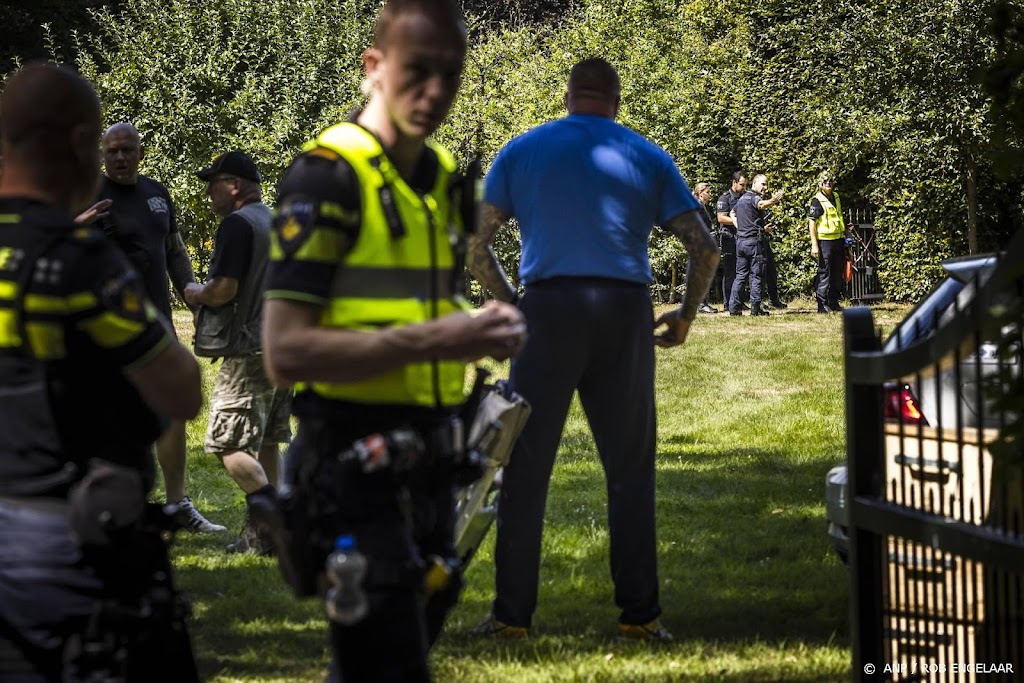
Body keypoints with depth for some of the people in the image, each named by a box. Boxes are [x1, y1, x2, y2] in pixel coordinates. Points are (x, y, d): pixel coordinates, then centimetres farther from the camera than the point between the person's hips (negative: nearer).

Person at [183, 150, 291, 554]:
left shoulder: (237, 225, -12)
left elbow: (224, 289, -20)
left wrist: (196, 293, -1)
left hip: (249, 350, -9)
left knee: (228, 443, -8)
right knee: (265, 442, 13)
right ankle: (261, 529, 14)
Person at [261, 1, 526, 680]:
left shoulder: (443, 177, 13)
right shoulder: (328, 174, -13)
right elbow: (286, 351, -20)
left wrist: (483, 331, 6)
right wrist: (429, 341, -23)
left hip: (429, 465, 8)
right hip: (356, 465, -8)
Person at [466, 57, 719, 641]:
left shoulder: (521, 152, 10)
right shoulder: (649, 158, 11)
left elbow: (477, 248, 6)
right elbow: (705, 248, 5)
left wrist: (509, 302, 17)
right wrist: (685, 316, 16)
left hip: (548, 310, -1)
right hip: (625, 317, 1)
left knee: (525, 469, 5)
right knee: (631, 471, 8)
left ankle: (513, 614, 4)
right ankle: (640, 614, 7)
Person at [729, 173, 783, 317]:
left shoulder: (741, 199, 17)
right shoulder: (754, 198, -10)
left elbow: (733, 212, 35)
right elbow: (762, 204, -34)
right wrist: (773, 201, -55)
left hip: (740, 240, 8)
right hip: (753, 240, -8)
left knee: (740, 275, 9)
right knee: (757, 275, -3)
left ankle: (733, 307, 4)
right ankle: (755, 307, -6)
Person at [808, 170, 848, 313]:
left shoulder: (836, 197, 13)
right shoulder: (817, 201, -10)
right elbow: (812, 223, -13)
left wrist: (845, 235, 25)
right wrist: (814, 245, -19)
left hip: (838, 241, 8)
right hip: (825, 241, -8)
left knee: (837, 273, 11)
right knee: (824, 273, -6)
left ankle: (833, 302, 20)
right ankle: (822, 305, -5)